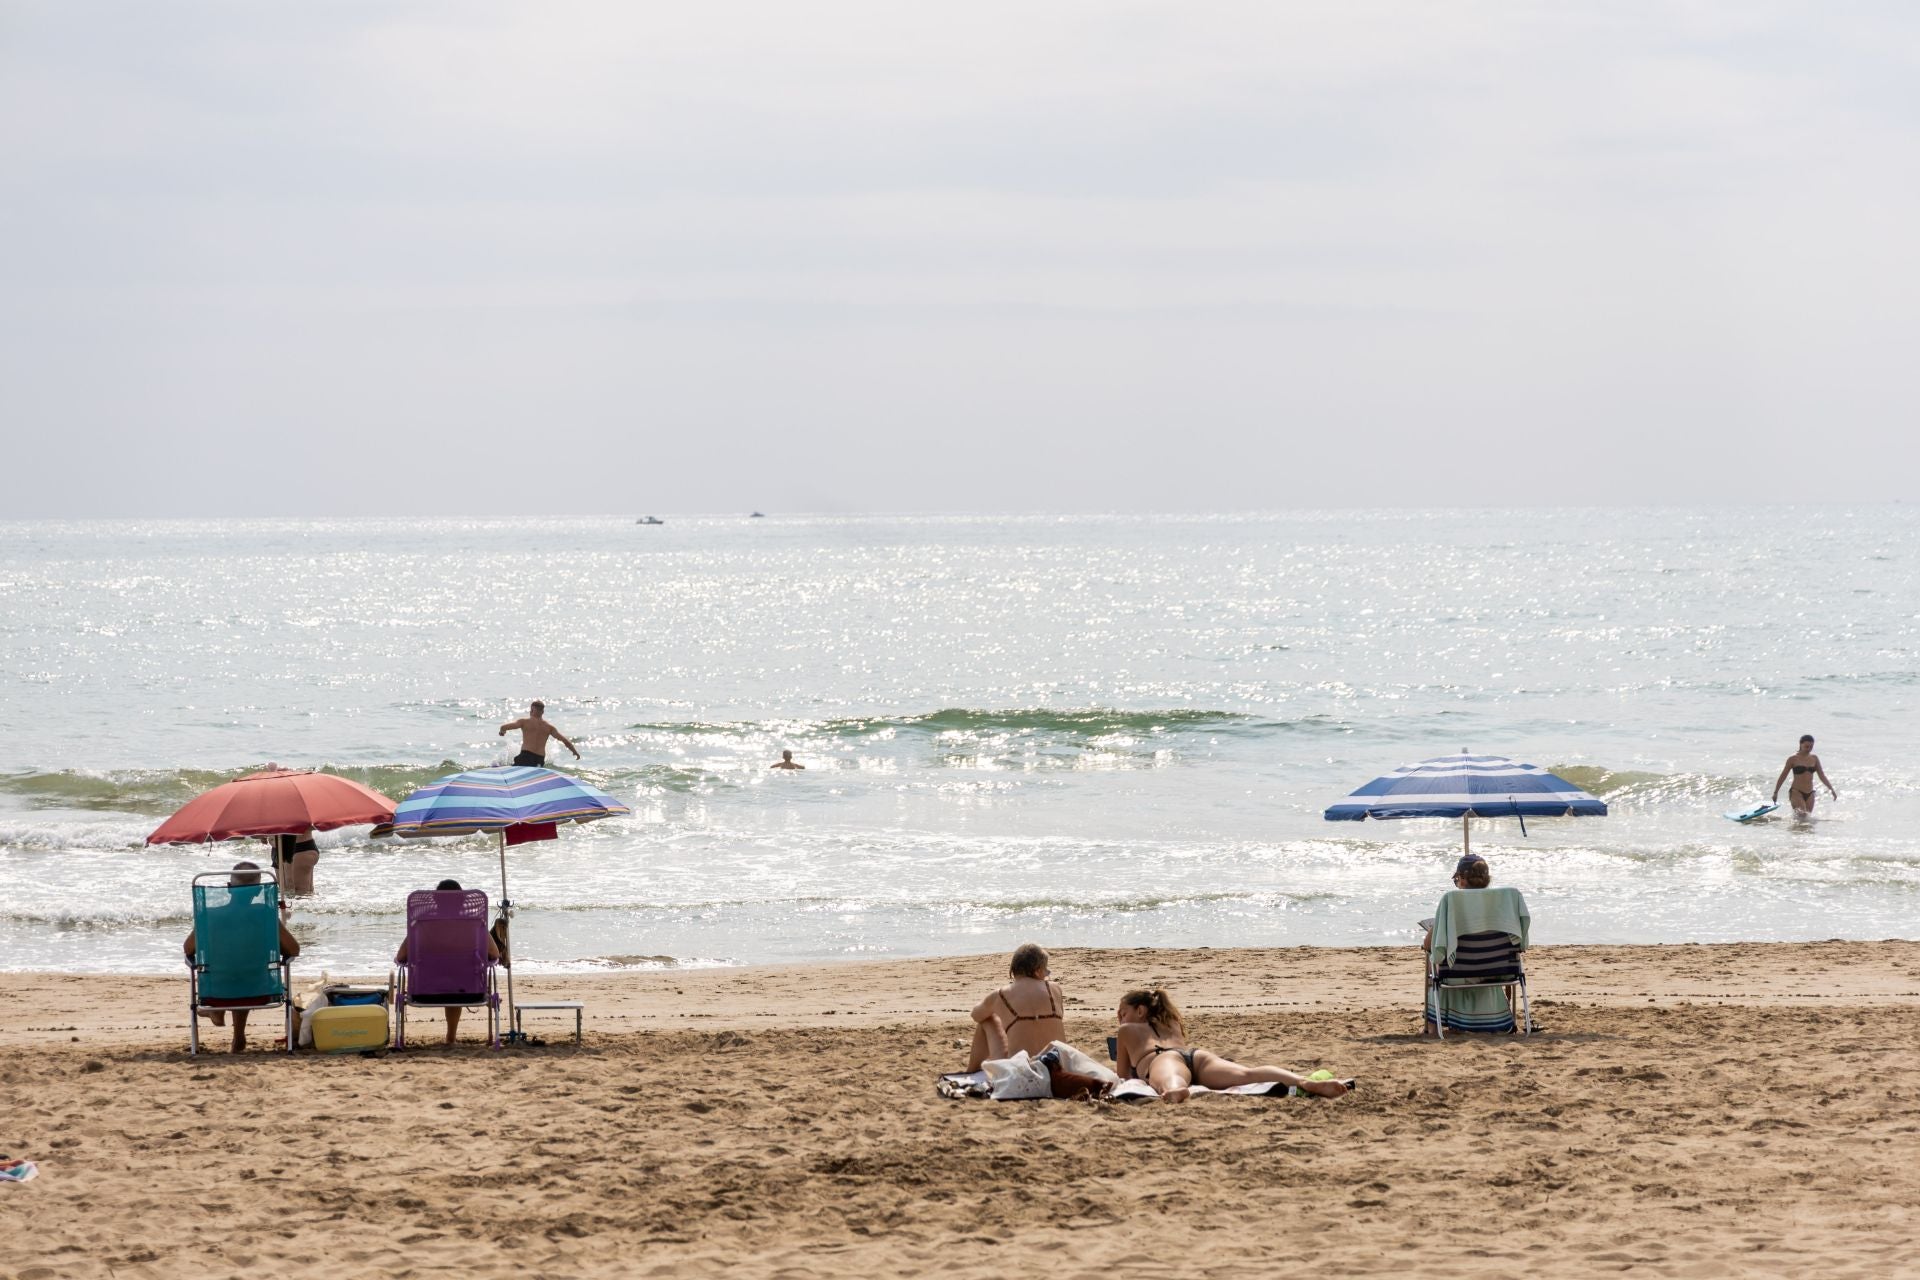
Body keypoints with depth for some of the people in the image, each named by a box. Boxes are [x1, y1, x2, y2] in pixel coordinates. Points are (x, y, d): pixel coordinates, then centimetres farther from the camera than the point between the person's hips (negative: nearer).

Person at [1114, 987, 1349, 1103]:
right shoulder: (1172, 1024, 48)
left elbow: (1123, 1075, 42)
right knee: (1248, 1075, -27)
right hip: (1197, 1055, 3)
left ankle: (1175, 1091, -86)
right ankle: (1307, 1084, -57)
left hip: (1164, 1060, -3)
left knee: (1170, 1083, -43)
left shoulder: (1127, 1030, 36)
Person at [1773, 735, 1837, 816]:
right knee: (1802, 816, -20)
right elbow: (1783, 776, 2)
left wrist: (1831, 789, 7)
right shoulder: (1793, 759, -3)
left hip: (1809, 794, 5)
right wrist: (1775, 792, 2)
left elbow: (1822, 776, 14)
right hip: (1796, 792, -5)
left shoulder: (1814, 759, 9)